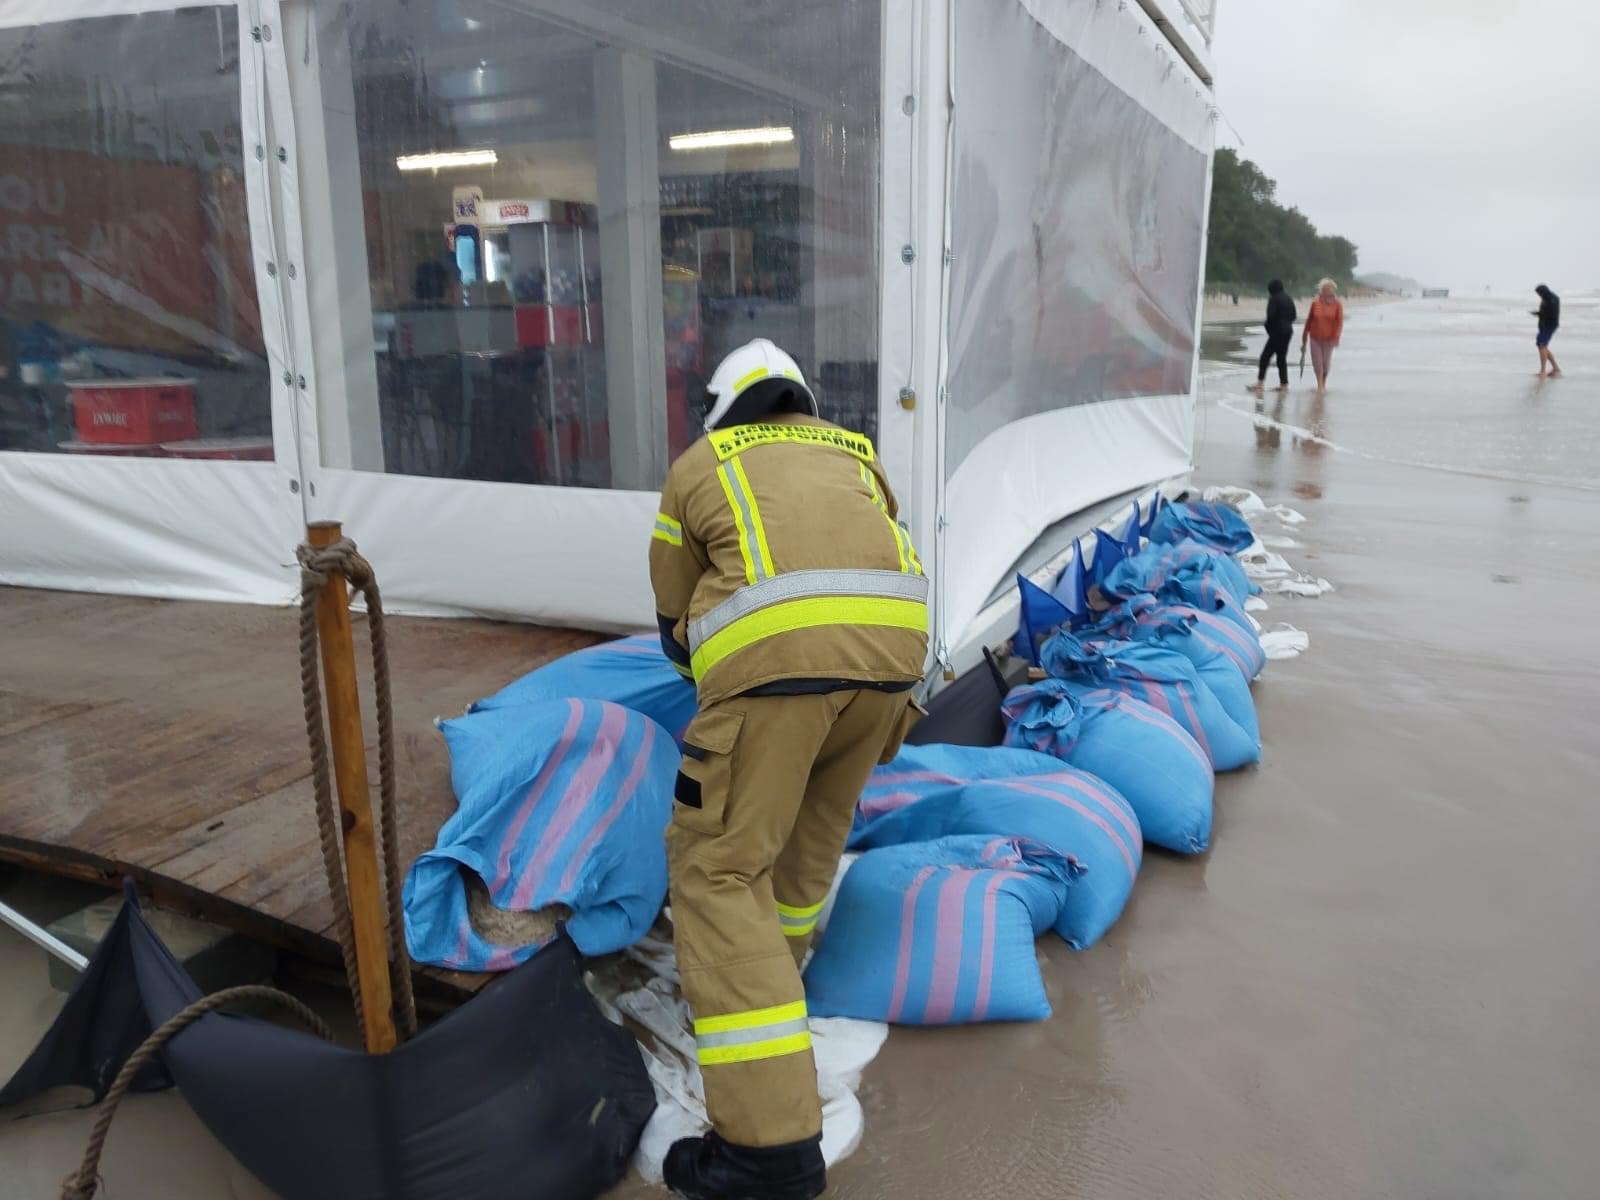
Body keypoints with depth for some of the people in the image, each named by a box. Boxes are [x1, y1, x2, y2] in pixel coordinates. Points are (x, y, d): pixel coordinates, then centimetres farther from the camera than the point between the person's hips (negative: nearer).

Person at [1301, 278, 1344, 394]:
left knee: (1326, 362, 8)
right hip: (1315, 337, 1)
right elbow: (1309, 319, 7)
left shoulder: (1337, 304, -7)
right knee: (1317, 362, 0)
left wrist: (1336, 337, -15)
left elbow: (1339, 322, -7)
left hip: (1328, 338, -1)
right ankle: (1319, 385, 15)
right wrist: (1305, 335, 10)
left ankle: (1323, 384, 29)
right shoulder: (1315, 303, -2)